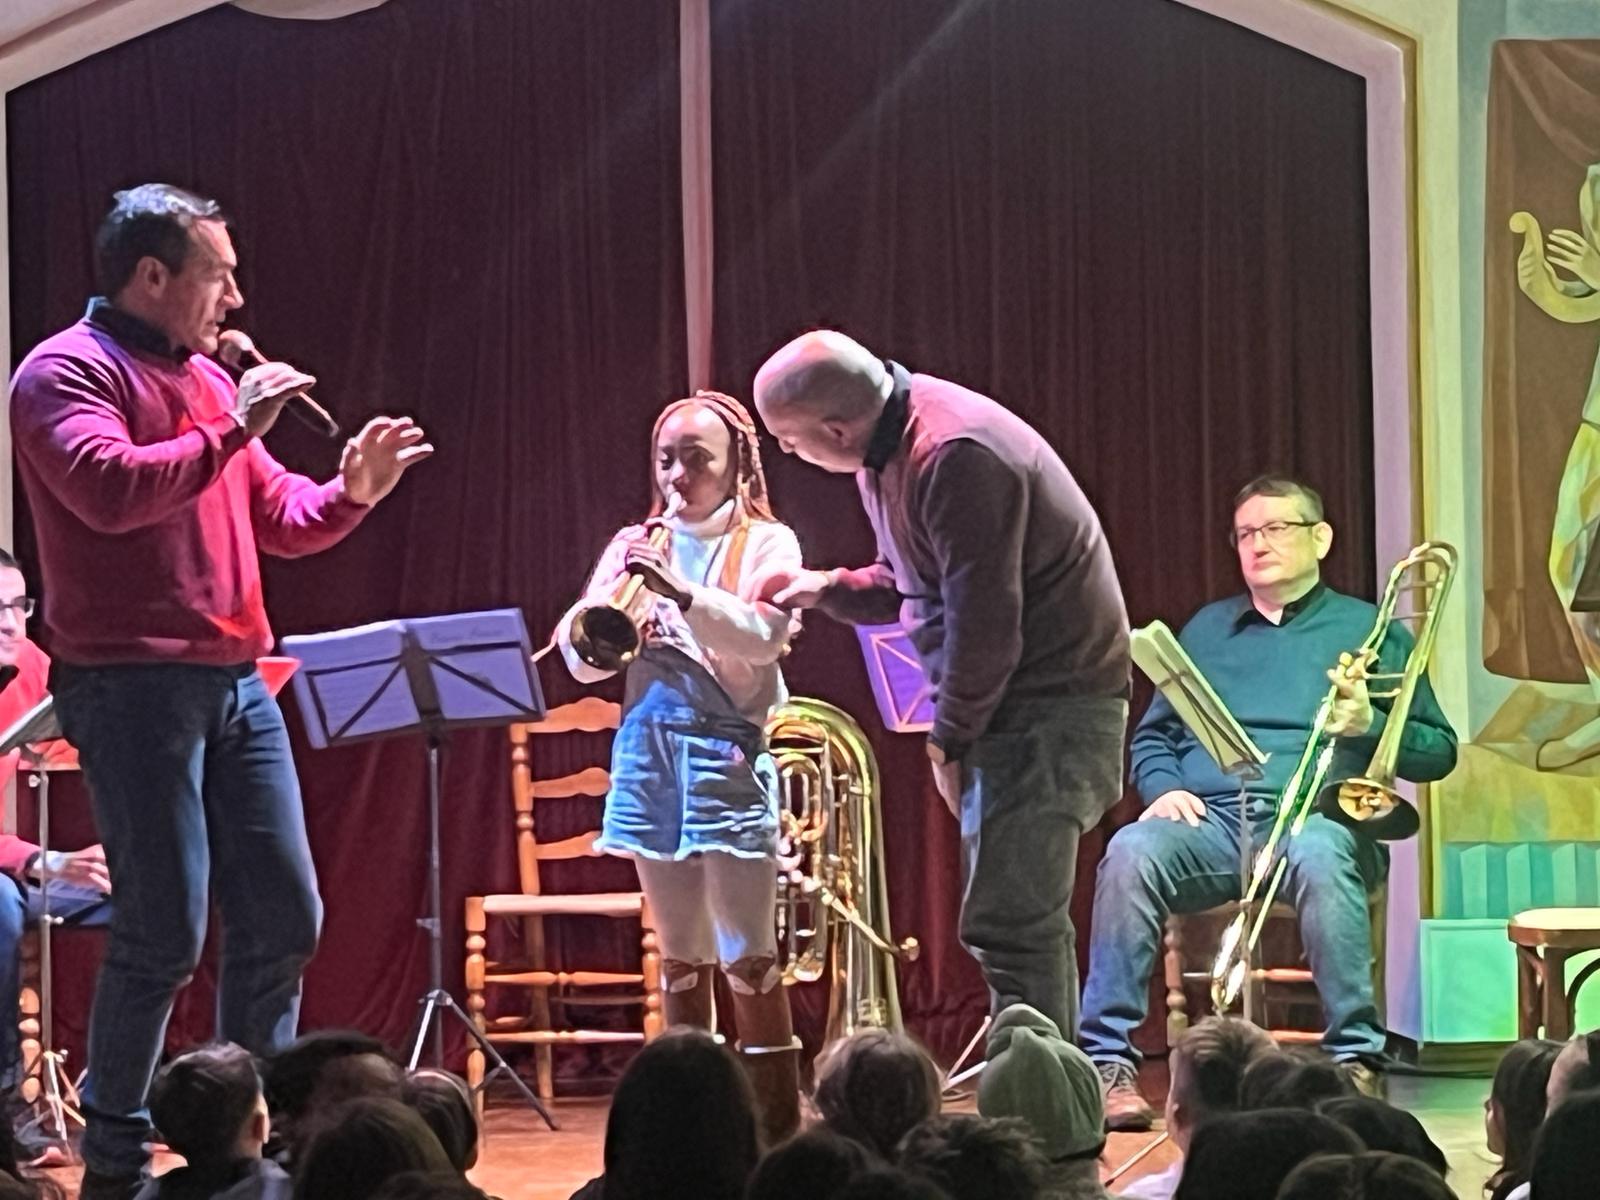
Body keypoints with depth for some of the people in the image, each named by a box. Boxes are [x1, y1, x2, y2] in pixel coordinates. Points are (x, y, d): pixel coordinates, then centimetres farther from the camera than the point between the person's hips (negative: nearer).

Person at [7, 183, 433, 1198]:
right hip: (133, 685, -8)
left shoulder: (207, 379, 20)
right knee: (166, 931, -9)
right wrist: (232, 428, -18)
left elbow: (281, 519, 24)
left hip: (235, 683, 9)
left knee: (284, 916, 9)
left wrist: (352, 491, 5)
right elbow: (110, 489, -24)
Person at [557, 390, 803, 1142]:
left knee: (747, 958, -7)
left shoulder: (766, 544, 3)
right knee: (680, 959, 8)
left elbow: (764, 637, -15)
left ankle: (777, 1120, -4)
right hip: (648, 749, 4)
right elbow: (583, 664, 8)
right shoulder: (636, 545, 14)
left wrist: (682, 592, -29)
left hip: (727, 752, -4)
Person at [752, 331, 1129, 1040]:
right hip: (1007, 697, 11)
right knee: (1028, 919, 17)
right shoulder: (889, 443, 7)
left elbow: (983, 621, -24)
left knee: (1007, 922, -14)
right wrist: (828, 588, 4)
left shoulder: (954, 457, -24)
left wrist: (950, 740, -13)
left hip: (1050, 701, -11)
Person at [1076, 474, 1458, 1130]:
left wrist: (1370, 724, -7)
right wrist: (1164, 786, 2)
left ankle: (1355, 1058, -38)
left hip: (1316, 818, -2)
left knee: (1319, 856, -40)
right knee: (1130, 850, -31)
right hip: (1208, 818, 3)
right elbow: (1151, 734, 24)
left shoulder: (1370, 630, 17)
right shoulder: (1207, 629, 27)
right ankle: (1108, 1060, -34)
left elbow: (1438, 750, 12)